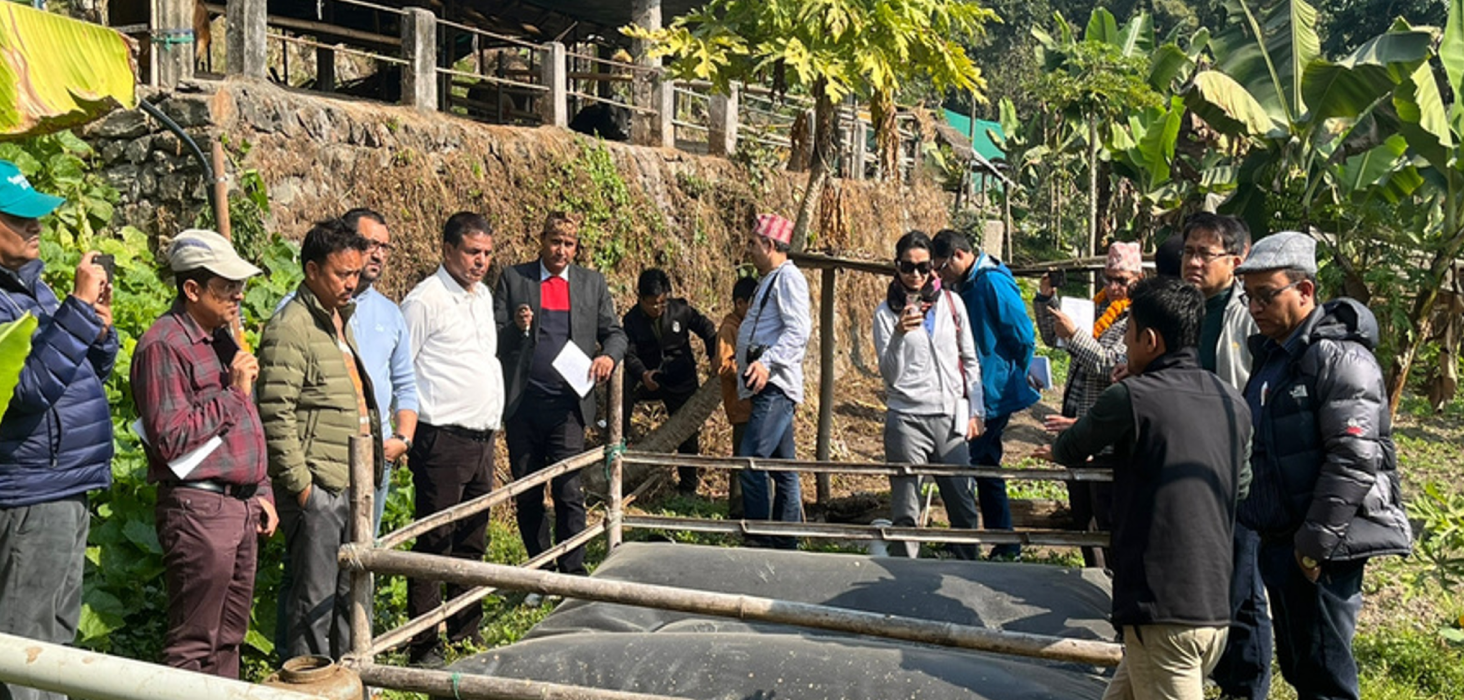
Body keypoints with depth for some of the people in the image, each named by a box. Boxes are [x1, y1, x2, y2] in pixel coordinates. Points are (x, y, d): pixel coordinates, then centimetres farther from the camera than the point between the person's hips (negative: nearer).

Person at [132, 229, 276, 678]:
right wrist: (232, 392, -15)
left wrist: (261, 492, 19)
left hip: (241, 505, 9)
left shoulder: (223, 339, 16)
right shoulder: (163, 345, -13)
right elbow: (169, 438, -20)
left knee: (229, 638, 15)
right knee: (193, 645, -2)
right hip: (199, 509, -9)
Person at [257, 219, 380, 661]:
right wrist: (300, 484, -18)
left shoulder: (340, 319, 16)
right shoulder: (291, 327, -13)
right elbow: (275, 415, -19)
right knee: (313, 599, -1)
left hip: (352, 484, 9)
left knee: (353, 592, 17)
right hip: (317, 489, -9)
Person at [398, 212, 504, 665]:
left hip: (482, 439, 8)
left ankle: (466, 633, 26)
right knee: (434, 545, -2)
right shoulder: (426, 300, -10)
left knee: (472, 543, 15)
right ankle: (423, 645, 7)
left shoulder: (483, 296, 15)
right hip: (444, 441, -8)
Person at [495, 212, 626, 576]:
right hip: (522, 405, 1)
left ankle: (573, 571, 3)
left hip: (567, 405, 0)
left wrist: (608, 355, -9)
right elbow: (493, 338, 4)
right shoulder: (513, 278, 6)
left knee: (569, 492, -7)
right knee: (527, 495, 9)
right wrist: (517, 327, -17)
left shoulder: (593, 283, 11)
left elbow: (615, 333, 13)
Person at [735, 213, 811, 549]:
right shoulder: (772, 279, 22)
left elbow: (799, 331, -21)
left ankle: (760, 540, -12)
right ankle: (786, 543, 17)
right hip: (768, 387, 11)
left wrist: (767, 362, -29)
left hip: (775, 386, -11)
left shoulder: (788, 277, -9)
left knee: (751, 461, -16)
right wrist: (748, 363, 21)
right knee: (782, 468, 12)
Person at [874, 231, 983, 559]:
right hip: (907, 420, -2)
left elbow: (970, 360, 15)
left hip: (951, 419, 2)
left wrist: (975, 411, 10)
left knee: (964, 505, 4)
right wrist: (899, 335, -21)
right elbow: (889, 375, -6)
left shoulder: (951, 303, 9)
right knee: (905, 512, 1)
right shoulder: (887, 312, 1)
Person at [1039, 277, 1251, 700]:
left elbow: (1072, 451, 4)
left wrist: (1060, 450, 29)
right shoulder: (1234, 403, 7)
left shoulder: (1131, 398, -13)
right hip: (1216, 608, 7)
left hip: (1161, 614, -7)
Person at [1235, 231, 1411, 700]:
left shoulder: (1339, 358, -15)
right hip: (1279, 539, 9)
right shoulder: (1270, 355, 14)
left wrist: (1315, 543, -20)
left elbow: (1355, 459, -22)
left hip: (1323, 546, -9)